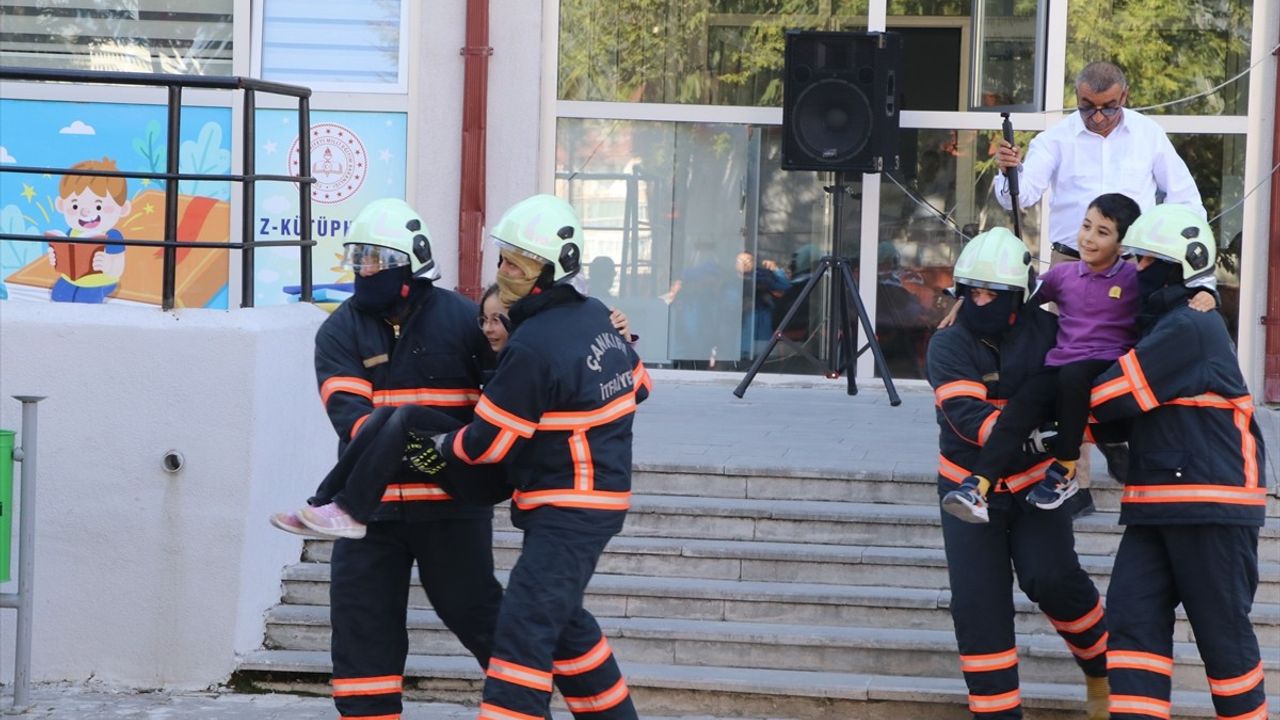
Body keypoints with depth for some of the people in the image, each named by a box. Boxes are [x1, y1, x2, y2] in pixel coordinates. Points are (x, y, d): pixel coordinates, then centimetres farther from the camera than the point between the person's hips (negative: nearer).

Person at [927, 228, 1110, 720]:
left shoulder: (1043, 331, -8)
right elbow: (966, 413, -27)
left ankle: (1103, 663, 5)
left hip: (1036, 484, 0)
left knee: (1050, 577, -20)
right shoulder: (948, 347, -12)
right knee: (977, 605, -4)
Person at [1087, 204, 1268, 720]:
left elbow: (1112, 396, -15)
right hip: (1157, 508, 9)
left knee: (1223, 632, 0)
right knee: (1132, 616, -1)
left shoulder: (1190, 330, -14)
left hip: (1212, 506, -9)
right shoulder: (1161, 327, 18)